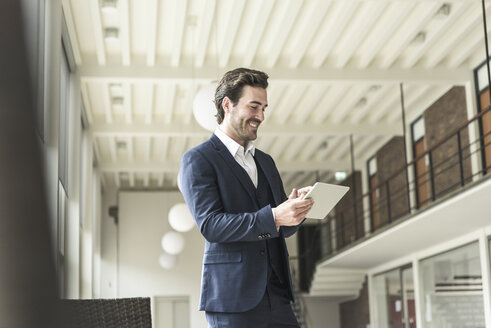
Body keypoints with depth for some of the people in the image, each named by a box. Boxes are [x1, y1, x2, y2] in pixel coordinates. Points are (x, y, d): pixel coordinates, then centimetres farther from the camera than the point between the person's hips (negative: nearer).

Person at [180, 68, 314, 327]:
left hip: (276, 295, 6)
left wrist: (297, 207, -5)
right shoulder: (198, 160, -2)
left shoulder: (265, 162, 19)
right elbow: (210, 224, -14)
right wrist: (273, 217, -24)